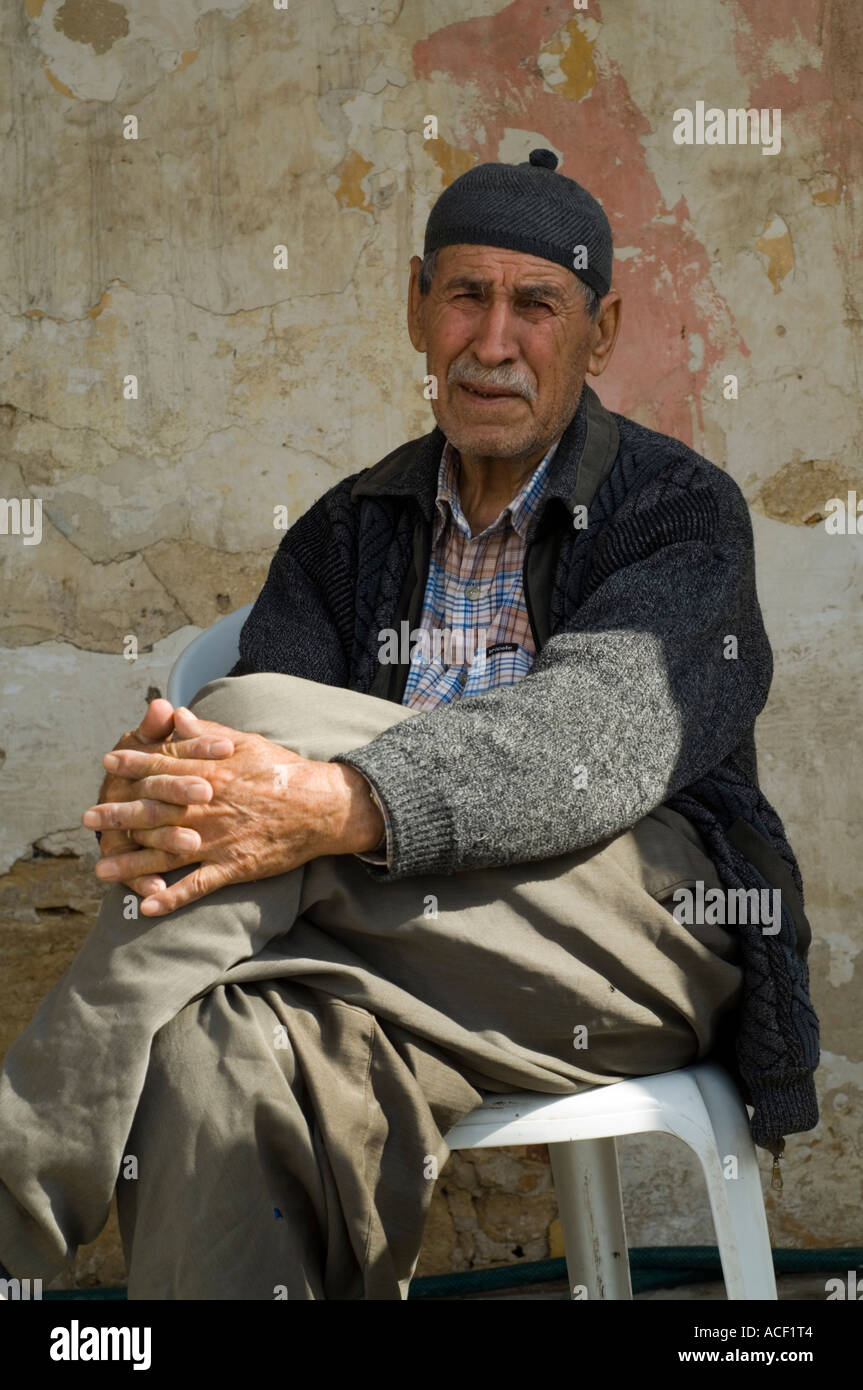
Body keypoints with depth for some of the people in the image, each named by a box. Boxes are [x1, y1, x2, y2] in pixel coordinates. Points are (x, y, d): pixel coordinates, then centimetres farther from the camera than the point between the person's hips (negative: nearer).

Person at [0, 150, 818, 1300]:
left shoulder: (682, 507, 5)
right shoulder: (349, 533, 19)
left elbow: (599, 729, -16)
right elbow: (246, 765, 4)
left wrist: (339, 805, -34)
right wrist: (164, 794, -24)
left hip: (651, 923, -3)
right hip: (416, 946, 3)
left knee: (267, 712, -26)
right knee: (203, 1053, -35)